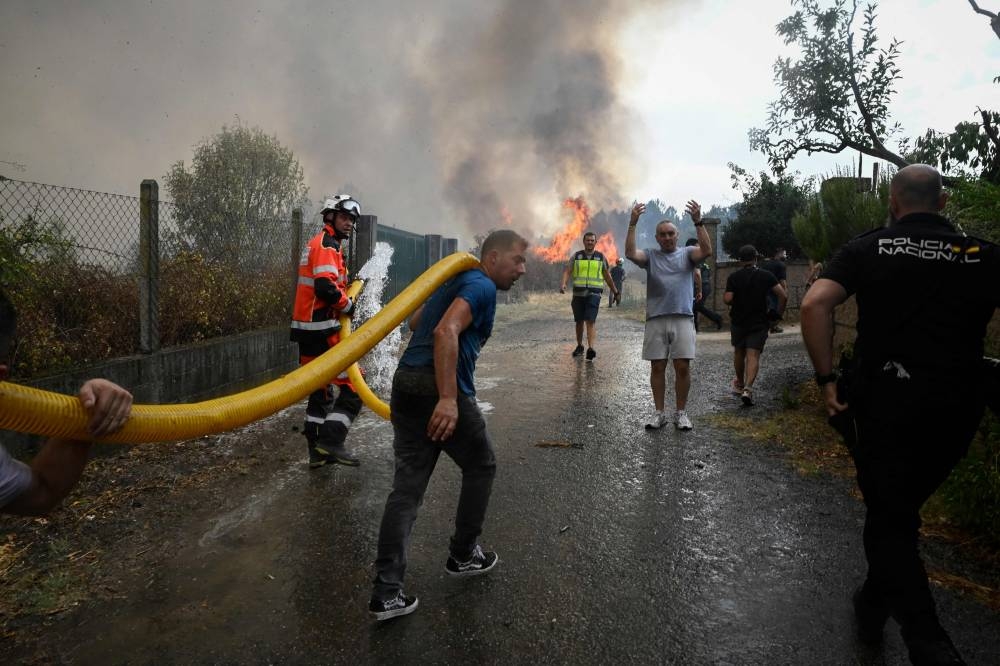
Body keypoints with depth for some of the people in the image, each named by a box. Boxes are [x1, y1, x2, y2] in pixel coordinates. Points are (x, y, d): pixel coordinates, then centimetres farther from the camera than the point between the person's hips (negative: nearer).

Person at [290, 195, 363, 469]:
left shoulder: (318, 243, 23)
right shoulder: (327, 244, -10)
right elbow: (325, 286, -24)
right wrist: (348, 305, -10)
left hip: (307, 328, 11)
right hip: (322, 328, -11)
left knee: (321, 389, 15)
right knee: (353, 384, -8)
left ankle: (317, 451, 20)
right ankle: (331, 441, -12)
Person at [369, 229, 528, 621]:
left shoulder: (455, 281, 22)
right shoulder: (482, 287, -7)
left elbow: (415, 322, 35)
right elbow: (446, 331, -23)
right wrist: (448, 399, -29)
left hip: (405, 383, 8)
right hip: (440, 388, -8)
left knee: (407, 486, 6)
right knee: (480, 467, 16)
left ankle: (386, 592, 3)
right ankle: (463, 556, 28)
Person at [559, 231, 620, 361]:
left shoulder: (601, 257, 8)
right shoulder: (576, 256, 7)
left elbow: (607, 276, 16)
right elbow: (567, 271, -1)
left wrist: (615, 291, 18)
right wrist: (563, 284, -20)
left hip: (594, 293, -2)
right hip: (578, 293, 2)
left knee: (591, 321, -14)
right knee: (579, 321, 10)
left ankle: (590, 349, -22)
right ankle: (579, 346, 26)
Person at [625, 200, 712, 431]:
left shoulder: (687, 253, 8)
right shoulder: (650, 255, 8)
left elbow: (707, 251, -12)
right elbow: (630, 253, -10)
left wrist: (698, 222, -19)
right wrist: (633, 224, -16)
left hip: (683, 318, 0)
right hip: (656, 319, 1)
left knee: (683, 367, 0)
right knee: (657, 367, 6)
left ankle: (681, 413, 12)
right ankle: (658, 412, 16)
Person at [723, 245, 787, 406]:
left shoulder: (733, 277, -7)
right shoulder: (766, 276, -4)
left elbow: (727, 299, -16)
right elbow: (783, 296, -10)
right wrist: (778, 312, 4)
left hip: (738, 321, 1)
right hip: (759, 322, -1)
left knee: (739, 352, 19)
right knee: (753, 355, -5)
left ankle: (740, 384, 36)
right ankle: (748, 388, -23)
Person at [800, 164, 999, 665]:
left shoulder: (869, 248, -2)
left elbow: (814, 304, -17)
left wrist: (826, 378, -10)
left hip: (883, 402, -3)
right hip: (956, 412, 3)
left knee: (889, 519, 9)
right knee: (899, 508, 22)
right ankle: (874, 605, 38)